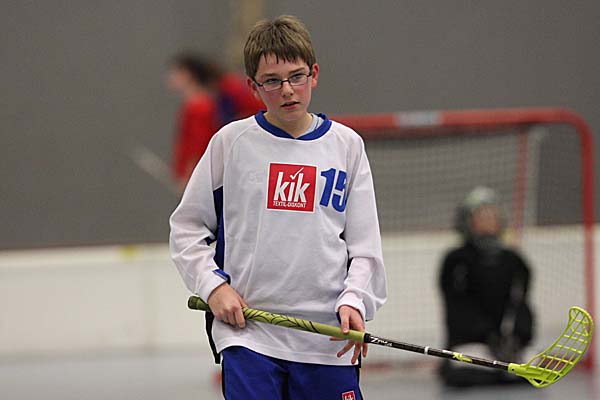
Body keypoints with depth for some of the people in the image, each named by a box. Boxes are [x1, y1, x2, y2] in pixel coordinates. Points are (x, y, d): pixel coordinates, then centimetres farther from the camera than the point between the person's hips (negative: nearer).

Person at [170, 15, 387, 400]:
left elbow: (364, 244, 8)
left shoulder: (346, 145, 7)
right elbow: (187, 228, 10)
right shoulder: (231, 143, 3)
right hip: (247, 332, -2)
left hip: (328, 338, 2)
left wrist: (353, 299, -8)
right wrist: (213, 285, -4)